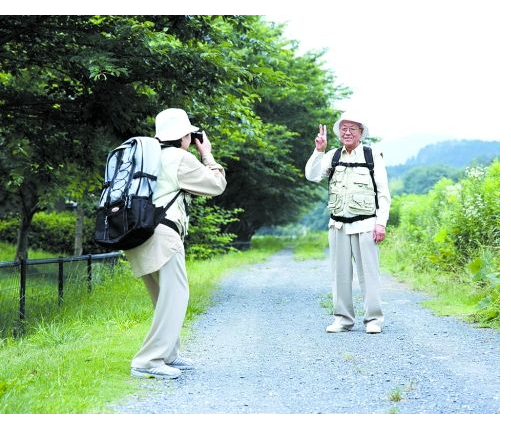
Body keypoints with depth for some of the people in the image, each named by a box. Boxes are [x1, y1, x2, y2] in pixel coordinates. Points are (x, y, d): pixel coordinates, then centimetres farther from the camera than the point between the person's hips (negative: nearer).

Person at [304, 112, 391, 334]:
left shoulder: (373, 157, 3)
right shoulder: (332, 156, 9)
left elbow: (383, 193, 1)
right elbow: (312, 176, -3)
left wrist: (381, 223, -7)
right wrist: (319, 150, -14)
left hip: (365, 225, -3)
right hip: (338, 225, 3)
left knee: (368, 273, -2)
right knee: (340, 273, 6)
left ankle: (373, 319, 4)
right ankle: (343, 318, 14)